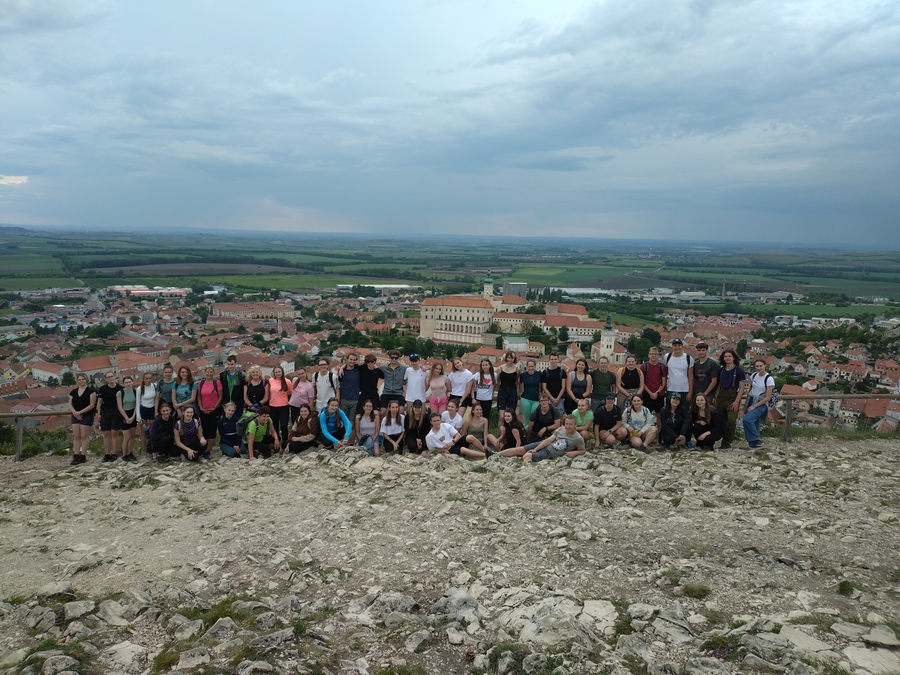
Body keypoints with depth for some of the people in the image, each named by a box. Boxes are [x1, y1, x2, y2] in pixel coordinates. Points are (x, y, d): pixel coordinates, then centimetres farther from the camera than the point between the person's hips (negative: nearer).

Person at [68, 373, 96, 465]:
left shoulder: (91, 391, -5)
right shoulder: (73, 392, 11)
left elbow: (92, 405, -11)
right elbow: (70, 404, 8)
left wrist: (80, 412, -15)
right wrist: (75, 413, -10)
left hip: (87, 416, -5)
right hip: (75, 416, 5)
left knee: (84, 436, -3)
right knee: (76, 436, 4)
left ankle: (83, 456, 1)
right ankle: (76, 456, 6)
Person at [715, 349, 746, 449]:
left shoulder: (739, 370, -4)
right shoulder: (721, 370, 10)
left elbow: (741, 388, -6)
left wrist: (736, 401, -14)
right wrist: (716, 398, 9)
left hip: (732, 397, -5)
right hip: (721, 397, 5)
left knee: (731, 420, -14)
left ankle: (727, 442, -4)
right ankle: (724, 440, 16)